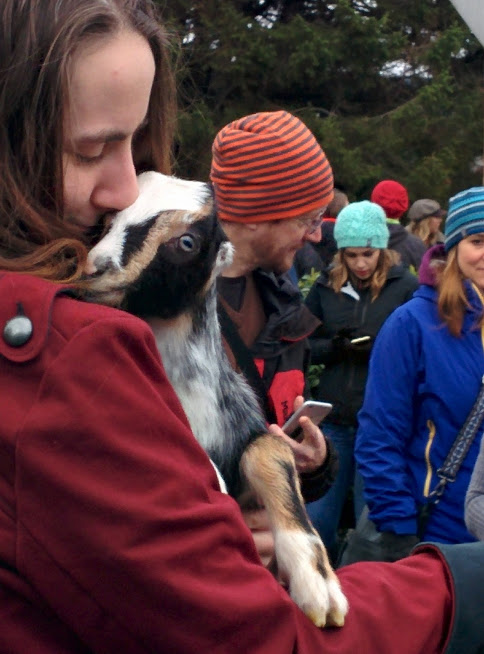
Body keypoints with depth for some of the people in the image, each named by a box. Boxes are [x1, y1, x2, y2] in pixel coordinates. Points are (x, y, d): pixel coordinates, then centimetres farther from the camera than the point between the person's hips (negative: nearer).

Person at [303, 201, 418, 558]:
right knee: (317, 518, 9)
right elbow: (306, 346, 10)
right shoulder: (326, 287, 6)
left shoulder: (407, 287, -2)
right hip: (333, 418, 3)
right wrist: (336, 347, -9)